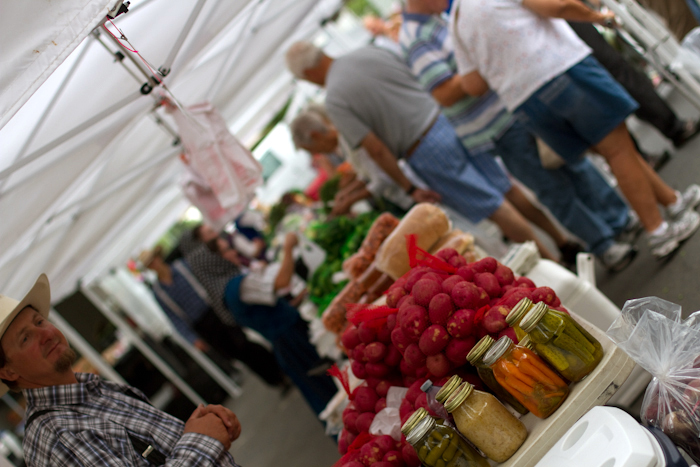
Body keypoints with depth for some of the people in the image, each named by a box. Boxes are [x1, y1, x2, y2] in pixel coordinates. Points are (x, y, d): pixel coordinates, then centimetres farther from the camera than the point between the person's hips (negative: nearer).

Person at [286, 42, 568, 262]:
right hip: (447, 119, 6)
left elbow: (376, 149, -13)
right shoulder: (370, 52, 6)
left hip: (426, 152, -6)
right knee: (505, 189, 16)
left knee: (494, 207, 2)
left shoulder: (335, 101, -9)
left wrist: (408, 189, -4)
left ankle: (551, 260, 11)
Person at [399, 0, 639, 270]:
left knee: (574, 162, 16)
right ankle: (604, 248, 17)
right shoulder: (416, 38, -20)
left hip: (517, 106, 9)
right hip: (497, 130, -9)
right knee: (555, 188, 1)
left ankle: (619, 219, 32)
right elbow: (444, 94, -27)